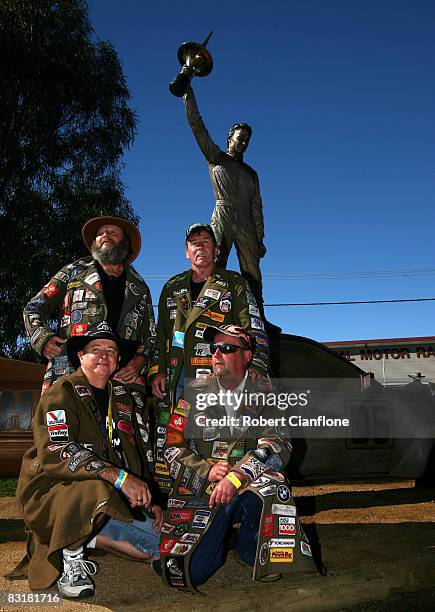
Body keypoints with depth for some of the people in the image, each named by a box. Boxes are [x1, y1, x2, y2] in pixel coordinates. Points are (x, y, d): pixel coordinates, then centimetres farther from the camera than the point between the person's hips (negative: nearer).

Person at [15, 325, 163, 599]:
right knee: (94, 491, -39)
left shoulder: (121, 395, 11)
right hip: (52, 492, -6)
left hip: (114, 500, 7)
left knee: (161, 545, -5)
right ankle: (70, 559, -10)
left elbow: (137, 450, 16)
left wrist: (151, 499, 7)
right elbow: (54, 453, -26)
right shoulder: (62, 394, -10)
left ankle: (83, 537, 10)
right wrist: (119, 476, -34)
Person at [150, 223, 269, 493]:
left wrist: (255, 366, -10)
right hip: (175, 377, 4)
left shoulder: (234, 284, 11)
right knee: (168, 436, 1)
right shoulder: (173, 288, 22)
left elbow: (254, 328, 3)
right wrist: (158, 370, 11)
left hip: (218, 375, -4)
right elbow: (160, 333, 22)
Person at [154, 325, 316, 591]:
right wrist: (206, 471, -15)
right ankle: (218, 537, 20)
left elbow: (278, 445, -13)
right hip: (200, 489, 1)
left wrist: (236, 476, -27)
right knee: (190, 573, -16)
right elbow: (173, 448, 3)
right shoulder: (195, 393, 3)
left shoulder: (264, 395, 1)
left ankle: (251, 549, -3)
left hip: (248, 489, 0)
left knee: (270, 480, -34)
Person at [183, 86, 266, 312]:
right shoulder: (215, 158, 18)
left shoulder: (251, 173, 26)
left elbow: (257, 207, 19)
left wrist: (260, 239, 10)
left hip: (246, 224, 3)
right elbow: (197, 126, 10)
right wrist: (188, 93, 5)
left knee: (252, 274, -5)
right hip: (222, 219, -3)